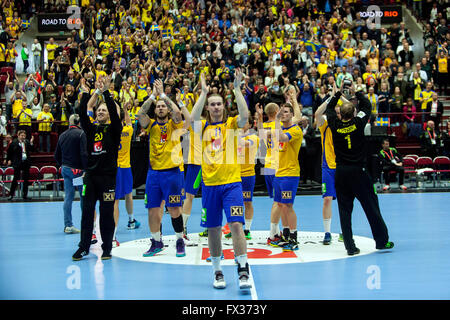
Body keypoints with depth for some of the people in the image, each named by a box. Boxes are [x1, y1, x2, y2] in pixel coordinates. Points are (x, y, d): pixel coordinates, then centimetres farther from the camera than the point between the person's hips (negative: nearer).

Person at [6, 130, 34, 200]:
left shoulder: (27, 142, 3)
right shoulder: (14, 143, -5)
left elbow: (31, 149, 1)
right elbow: (9, 152, 5)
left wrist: (31, 143, -11)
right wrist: (9, 160, 5)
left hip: (26, 162, 4)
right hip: (17, 163, -4)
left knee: (26, 179, 6)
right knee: (16, 178, -1)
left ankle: (25, 195, 15)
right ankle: (11, 195, 9)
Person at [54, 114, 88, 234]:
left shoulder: (62, 135, 12)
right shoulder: (81, 134, -9)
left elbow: (57, 155, 17)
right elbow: (84, 153, -17)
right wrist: (86, 169, -15)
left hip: (65, 169, 6)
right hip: (77, 169, -6)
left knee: (68, 197, 6)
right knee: (84, 197, 3)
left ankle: (68, 225, 5)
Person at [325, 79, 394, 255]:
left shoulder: (335, 125, -3)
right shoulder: (358, 124, -7)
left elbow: (329, 108, 18)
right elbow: (367, 106, 11)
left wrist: (339, 92, 22)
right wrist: (355, 91, 20)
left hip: (341, 172, 2)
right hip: (358, 171, -2)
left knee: (344, 209, 4)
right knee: (371, 206, 7)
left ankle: (350, 246, 2)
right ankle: (382, 240, 15)